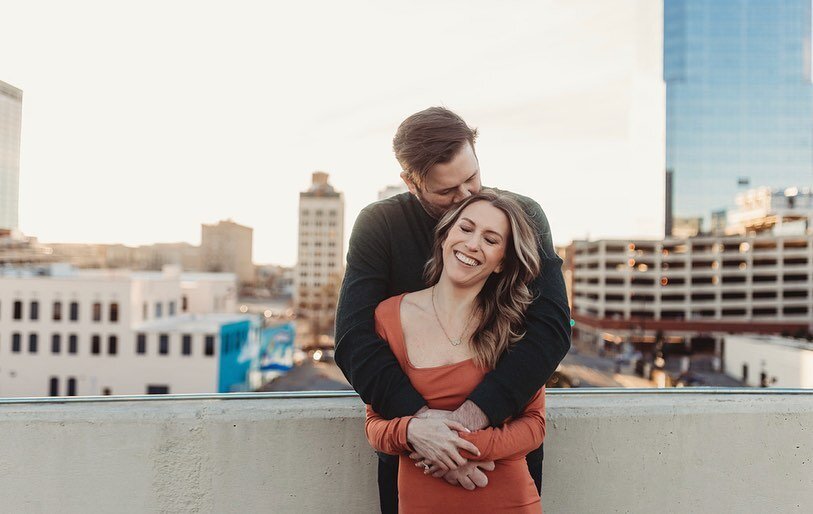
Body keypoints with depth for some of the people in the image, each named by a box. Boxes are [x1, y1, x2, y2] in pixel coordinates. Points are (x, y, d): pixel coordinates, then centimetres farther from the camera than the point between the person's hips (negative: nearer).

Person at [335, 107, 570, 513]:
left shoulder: (524, 217, -9)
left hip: (506, 429, 1)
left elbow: (551, 326, -20)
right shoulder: (379, 225, -10)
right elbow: (353, 341, -19)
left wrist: (476, 411, -32)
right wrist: (421, 418, -33)